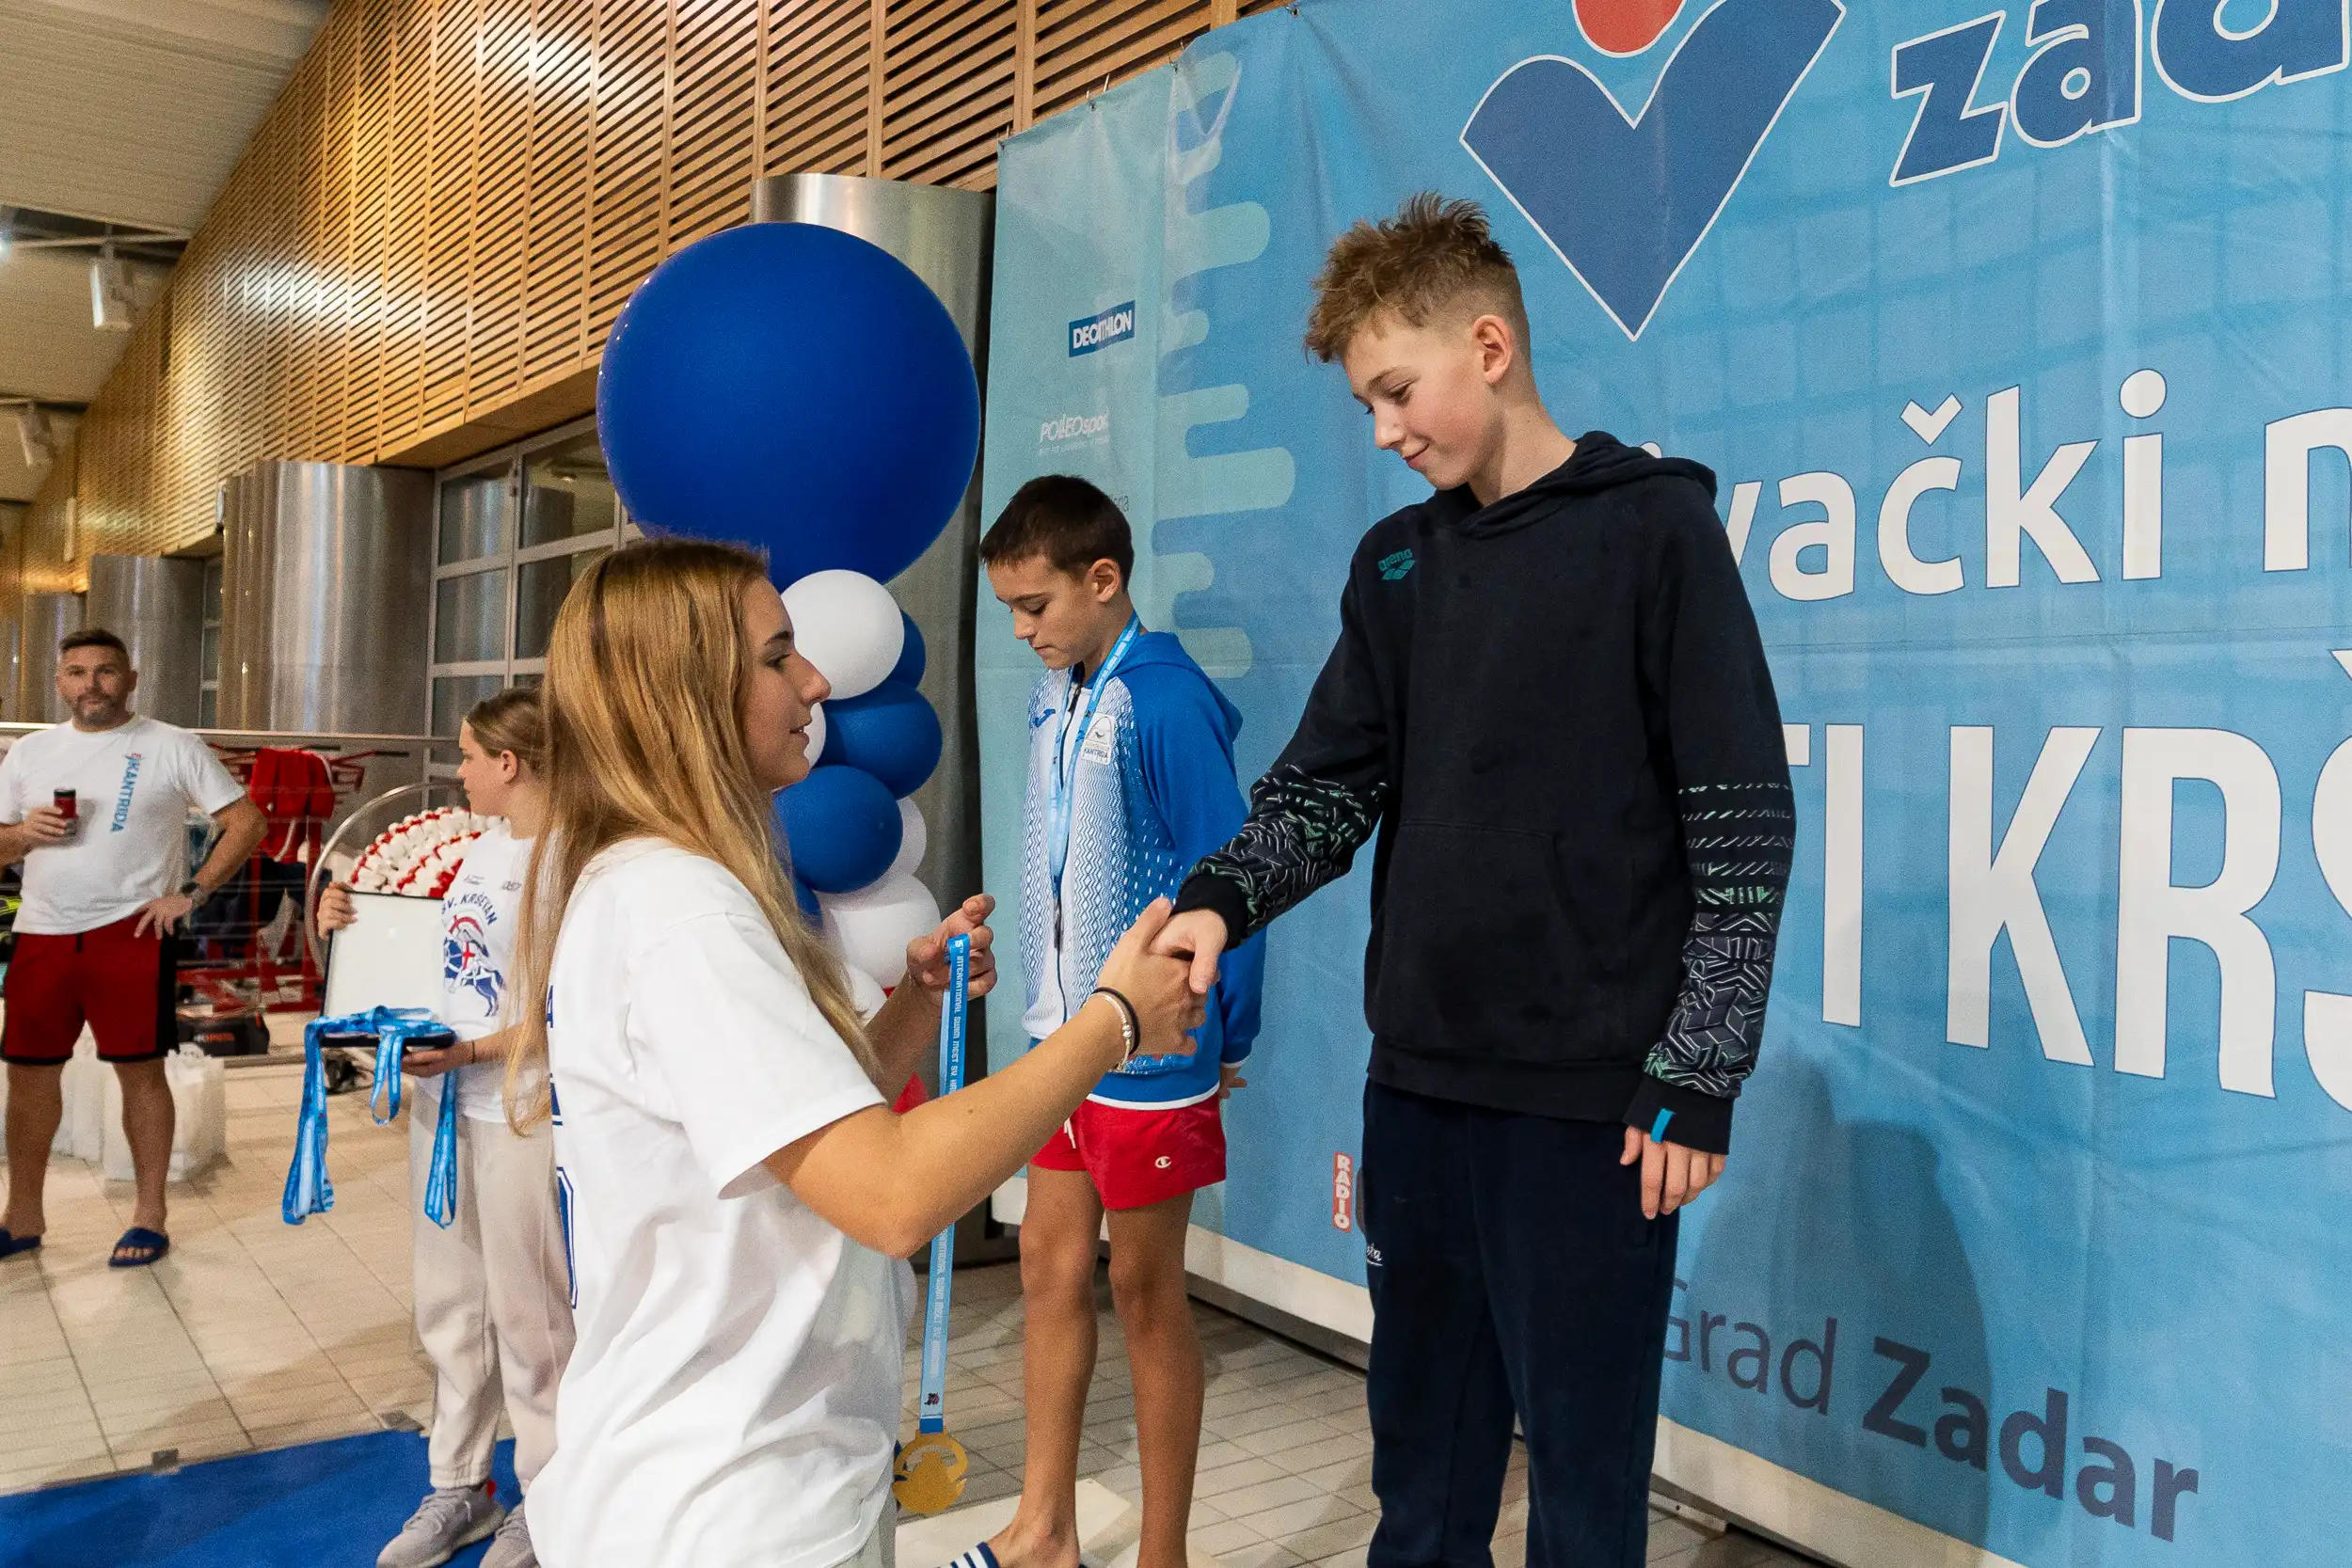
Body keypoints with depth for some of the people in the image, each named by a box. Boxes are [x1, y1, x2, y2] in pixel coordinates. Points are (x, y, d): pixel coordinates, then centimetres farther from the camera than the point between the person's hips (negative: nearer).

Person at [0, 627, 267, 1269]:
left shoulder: (172, 747, -2)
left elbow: (247, 820, -4)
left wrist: (192, 891, -10)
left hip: (131, 933, -4)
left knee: (141, 1070, 2)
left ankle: (151, 1216, 13)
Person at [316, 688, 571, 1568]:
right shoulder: (485, 845, 9)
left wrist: (470, 1052, -25)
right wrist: (355, 925, 10)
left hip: (520, 1113, -8)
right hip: (442, 1100, 8)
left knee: (524, 1311, 5)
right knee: (448, 1304, 18)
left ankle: (544, 1497, 24)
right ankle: (459, 1487, 34)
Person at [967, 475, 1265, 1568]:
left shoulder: (1164, 703, -18)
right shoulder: (1052, 700, 6)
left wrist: (1224, 1044, -12)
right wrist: (1053, 1008, 11)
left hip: (1150, 1055, -8)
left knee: (1144, 1291, 5)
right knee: (1049, 1265, 15)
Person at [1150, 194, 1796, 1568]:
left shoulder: (1657, 528, -4)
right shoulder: (1396, 562, 11)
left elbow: (1746, 824, -7)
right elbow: (1328, 788, 8)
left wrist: (1698, 1077, -10)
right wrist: (1222, 899, -12)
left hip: (1593, 1099, -5)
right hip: (1421, 1080, 5)